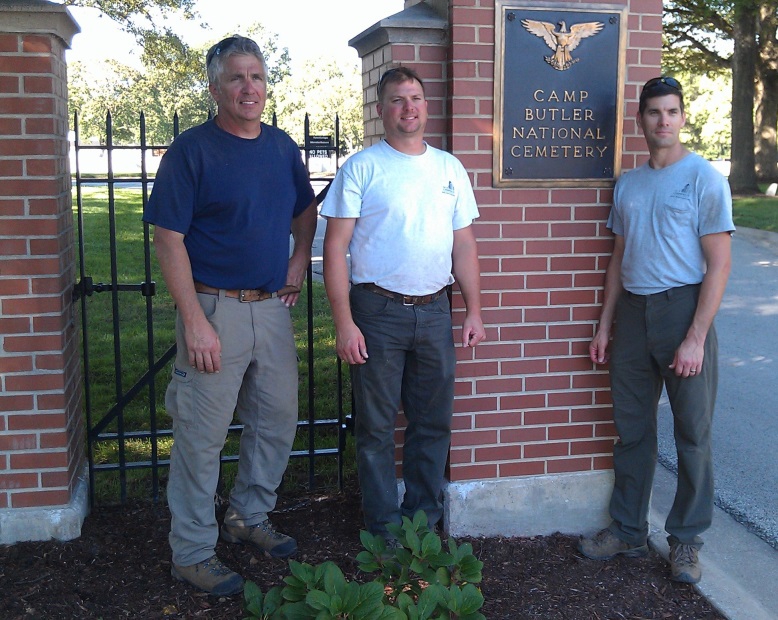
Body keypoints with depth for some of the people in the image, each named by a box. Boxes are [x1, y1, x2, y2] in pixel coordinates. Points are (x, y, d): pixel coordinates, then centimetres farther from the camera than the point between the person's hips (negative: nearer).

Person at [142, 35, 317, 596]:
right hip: (215, 309, -6)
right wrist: (194, 321, -19)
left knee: (277, 422, 16)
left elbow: (305, 210, 24)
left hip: (272, 308, 6)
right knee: (202, 436, 2)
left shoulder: (282, 146, 8)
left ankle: (249, 517, 37)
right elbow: (169, 239, -13)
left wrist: (299, 263, 9)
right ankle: (192, 552, 18)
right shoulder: (192, 150, -10)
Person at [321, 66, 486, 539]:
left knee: (434, 421, 11)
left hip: (434, 310, 4)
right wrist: (344, 323, -14)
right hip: (378, 310, -4)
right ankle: (385, 528, 19)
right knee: (377, 425, 5)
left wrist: (474, 312, 6)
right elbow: (335, 247, -7)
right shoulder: (362, 168, -4)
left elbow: (464, 244, 13)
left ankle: (424, 517, 28)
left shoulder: (450, 168, 10)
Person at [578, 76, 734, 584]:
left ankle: (687, 541, 19)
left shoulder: (705, 179, -6)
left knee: (693, 432, 4)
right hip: (633, 311, 5)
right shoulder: (628, 184, 11)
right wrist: (605, 325, 12)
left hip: (683, 308, -5)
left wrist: (695, 339, -16)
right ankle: (628, 532, 25)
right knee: (633, 429, 12)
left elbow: (719, 264, -10)